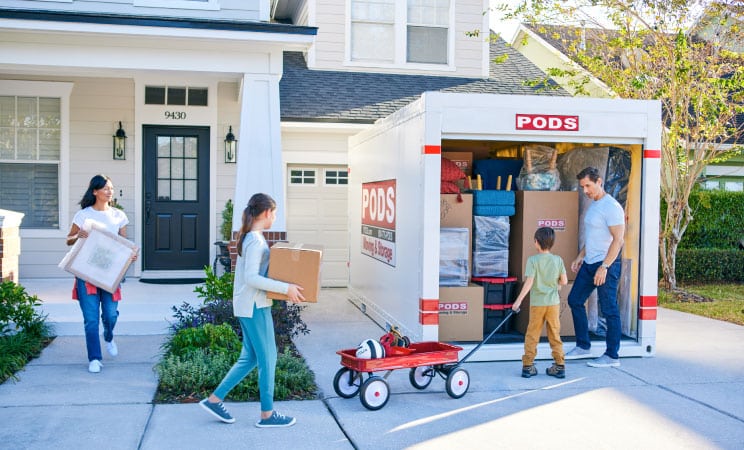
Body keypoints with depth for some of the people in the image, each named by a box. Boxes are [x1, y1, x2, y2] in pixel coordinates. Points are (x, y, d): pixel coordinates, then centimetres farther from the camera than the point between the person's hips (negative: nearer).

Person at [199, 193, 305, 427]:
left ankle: (214, 399, 20)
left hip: (250, 305, 10)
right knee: (267, 358, 0)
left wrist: (285, 286, 16)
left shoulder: (249, 237, 13)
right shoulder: (256, 240, -18)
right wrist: (286, 288, -25)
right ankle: (267, 414, 10)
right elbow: (251, 278, -25)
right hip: (254, 306, -10)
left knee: (249, 357, 15)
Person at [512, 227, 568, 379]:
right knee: (555, 335, 11)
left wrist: (519, 300, -15)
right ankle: (560, 366, 12)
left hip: (537, 303, -2)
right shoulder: (558, 260, 0)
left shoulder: (533, 260, -10)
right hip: (553, 303, 2)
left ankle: (527, 366, 8)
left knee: (532, 335, 7)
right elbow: (564, 281, 2)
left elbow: (529, 282, -18)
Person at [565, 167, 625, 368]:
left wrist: (604, 267, -24)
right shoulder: (593, 205, 14)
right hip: (589, 263, 10)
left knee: (609, 310, -2)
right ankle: (583, 347, 23)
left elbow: (618, 239, -21)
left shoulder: (611, 207, -16)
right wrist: (580, 257, 21)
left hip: (606, 265, -10)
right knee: (575, 300, 13)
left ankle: (612, 356, 7)